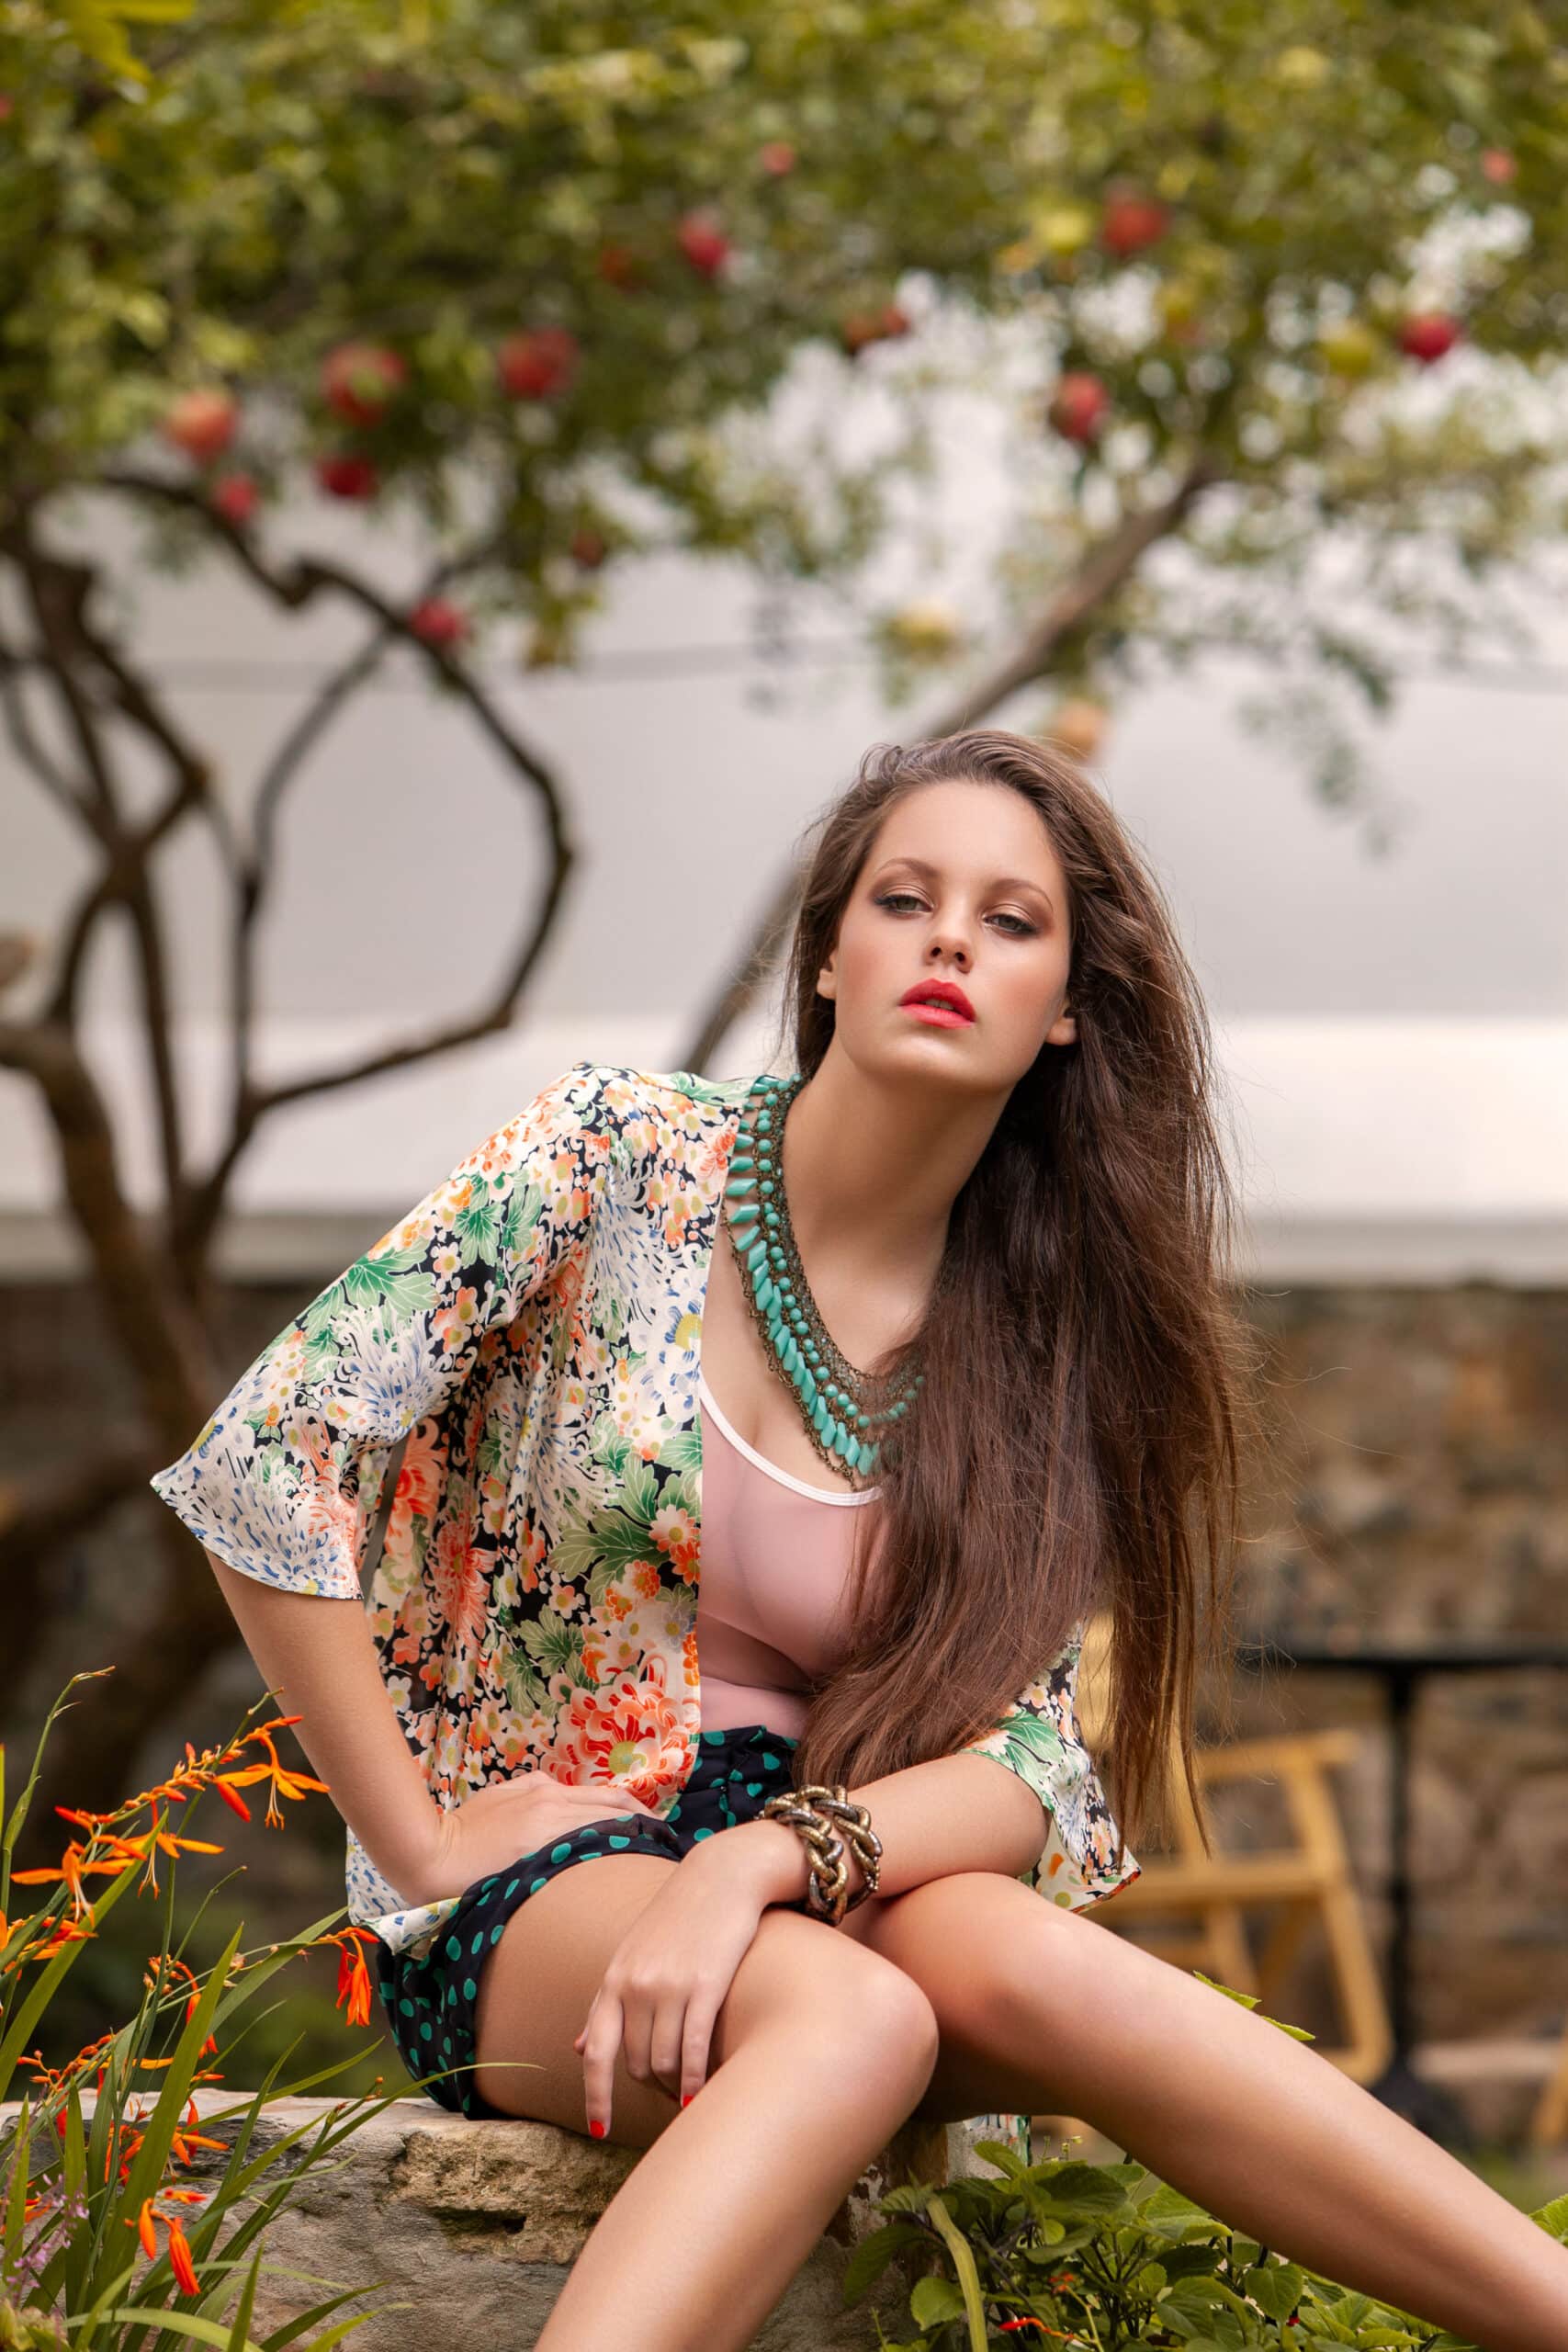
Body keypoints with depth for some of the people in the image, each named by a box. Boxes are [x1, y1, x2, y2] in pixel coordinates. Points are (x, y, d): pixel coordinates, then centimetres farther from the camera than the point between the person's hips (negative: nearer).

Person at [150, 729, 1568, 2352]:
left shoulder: (1045, 1341, 3)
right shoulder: (616, 1159, -6)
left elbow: (1032, 1765, -6)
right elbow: (265, 1467, -10)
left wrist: (762, 1855, -25)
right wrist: (423, 1850, -9)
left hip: (819, 1888, 3)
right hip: (521, 1898, -3)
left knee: (1008, 1955, -33)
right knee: (853, 2015, -36)